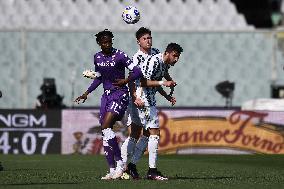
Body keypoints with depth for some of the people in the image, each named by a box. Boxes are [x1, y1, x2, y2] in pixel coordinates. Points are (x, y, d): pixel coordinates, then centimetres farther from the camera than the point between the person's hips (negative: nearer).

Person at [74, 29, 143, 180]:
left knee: (106, 127, -22)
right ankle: (112, 170, 5)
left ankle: (120, 163, -13)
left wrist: (126, 80, -29)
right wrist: (87, 93, 15)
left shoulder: (119, 56, -10)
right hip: (106, 95, 7)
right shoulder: (97, 57, 9)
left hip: (120, 94, -7)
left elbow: (137, 72, -14)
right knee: (105, 133, 1)